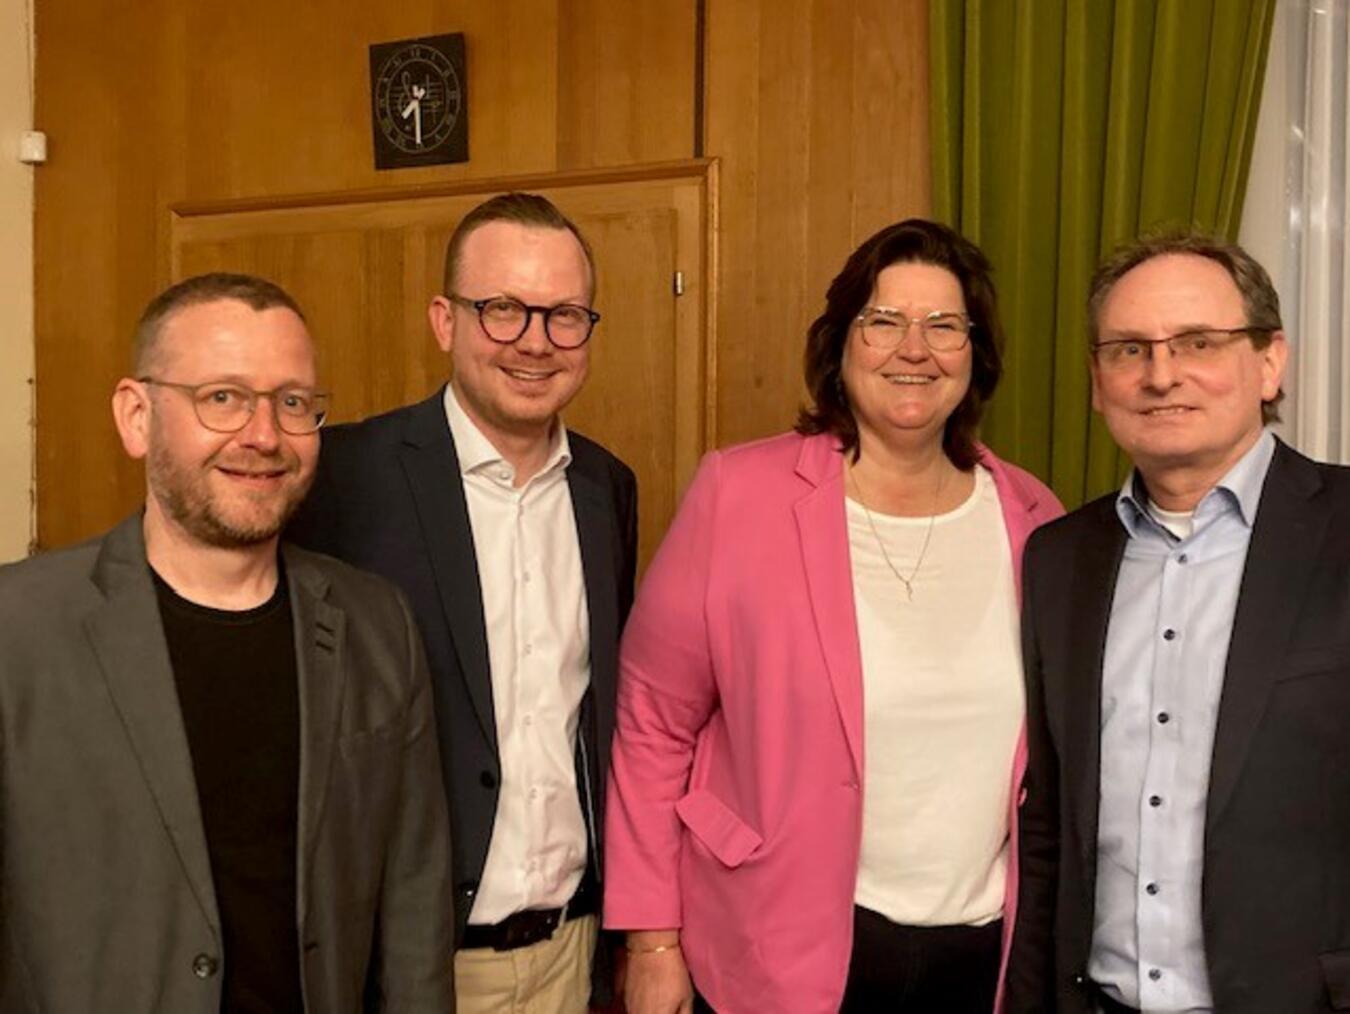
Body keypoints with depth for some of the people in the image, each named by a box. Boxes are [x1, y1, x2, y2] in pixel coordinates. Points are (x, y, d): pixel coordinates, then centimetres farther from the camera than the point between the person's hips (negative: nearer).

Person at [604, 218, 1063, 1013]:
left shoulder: (1031, 518, -1)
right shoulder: (740, 495, -11)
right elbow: (654, 725, -8)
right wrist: (652, 940, -7)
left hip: (982, 949, 3)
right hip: (782, 950, -2)